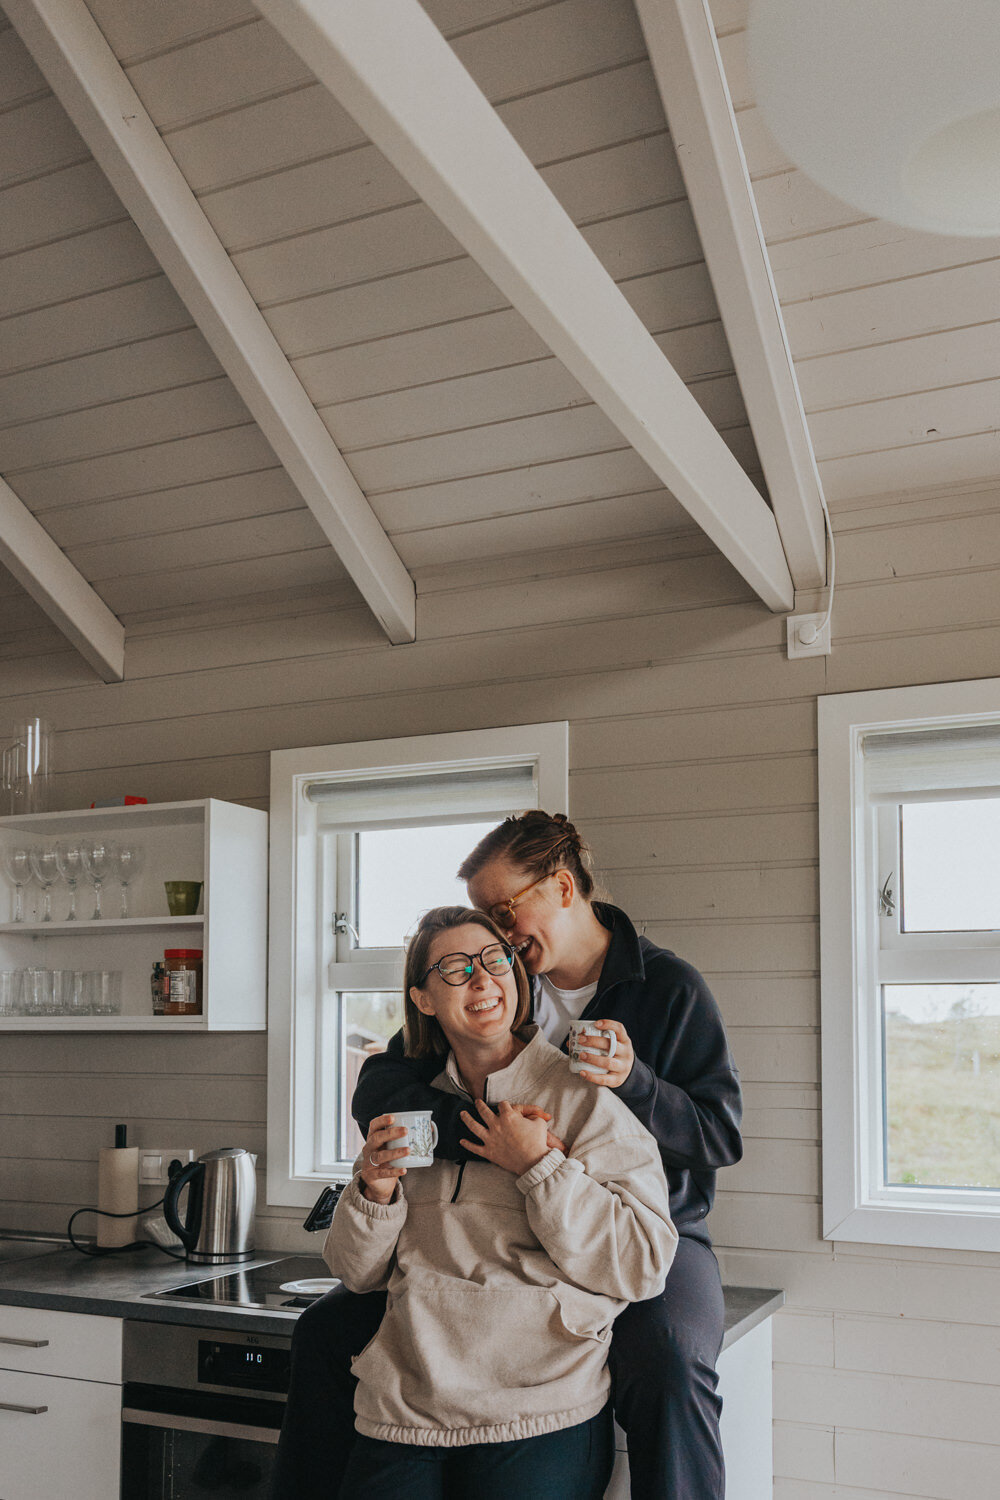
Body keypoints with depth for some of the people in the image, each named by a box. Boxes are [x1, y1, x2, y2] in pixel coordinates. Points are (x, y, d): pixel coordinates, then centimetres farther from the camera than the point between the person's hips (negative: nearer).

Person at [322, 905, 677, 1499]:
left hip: (536, 1421, -4)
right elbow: (359, 1272, 13)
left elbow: (645, 1267, -11)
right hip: (399, 1414, 4)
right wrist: (374, 1190, -7)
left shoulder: (582, 1096, -4)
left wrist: (539, 1166, -15)